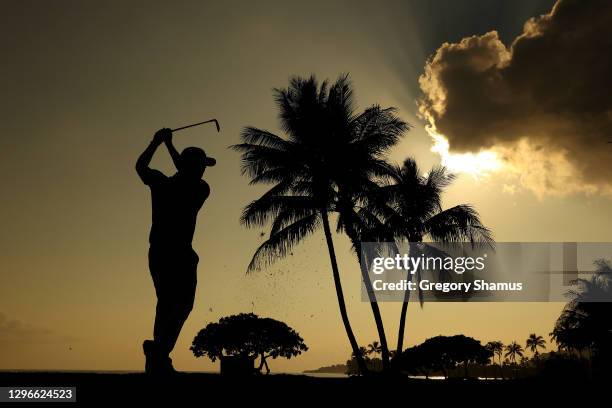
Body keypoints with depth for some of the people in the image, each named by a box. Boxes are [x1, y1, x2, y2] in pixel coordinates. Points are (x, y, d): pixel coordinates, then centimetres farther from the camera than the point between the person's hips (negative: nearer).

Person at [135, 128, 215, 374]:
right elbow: (188, 177, 19)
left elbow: (140, 166, 24)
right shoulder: (200, 189, -3)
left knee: (165, 303, 15)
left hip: (157, 253, 5)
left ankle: (159, 358, 10)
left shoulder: (160, 183, 3)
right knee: (182, 305, -6)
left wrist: (157, 142, 32)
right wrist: (168, 144, 27)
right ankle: (160, 349, -27)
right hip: (181, 254, -5)